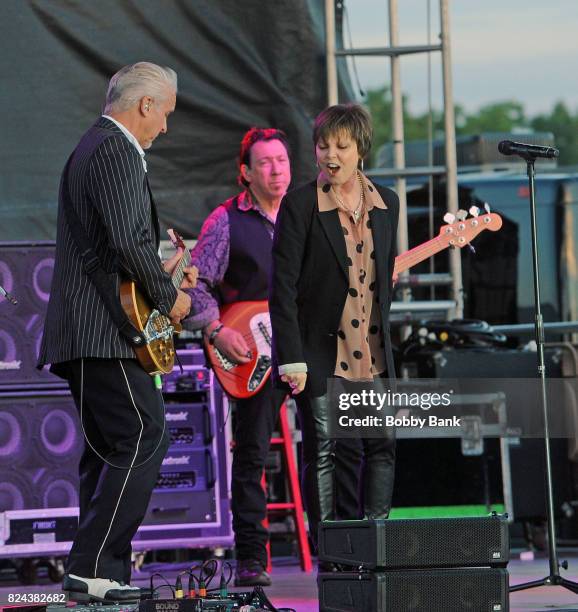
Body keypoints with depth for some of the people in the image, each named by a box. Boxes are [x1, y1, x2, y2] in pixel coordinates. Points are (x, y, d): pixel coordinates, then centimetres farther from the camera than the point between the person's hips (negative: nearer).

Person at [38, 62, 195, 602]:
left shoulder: (88, 148, 23)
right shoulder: (117, 152, -11)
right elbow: (130, 239, -22)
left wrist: (155, 272, 25)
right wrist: (167, 297, -9)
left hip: (78, 333, 11)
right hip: (107, 333, -11)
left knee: (109, 451, 11)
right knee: (144, 441, -13)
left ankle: (101, 576, 10)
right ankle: (91, 568, -17)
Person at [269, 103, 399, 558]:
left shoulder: (385, 203, 7)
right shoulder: (300, 204, -8)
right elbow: (282, 286, -10)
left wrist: (383, 339, 13)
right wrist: (292, 358, -15)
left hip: (372, 350, 5)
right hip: (319, 349, -5)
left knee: (383, 445, 3)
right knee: (321, 451, -3)